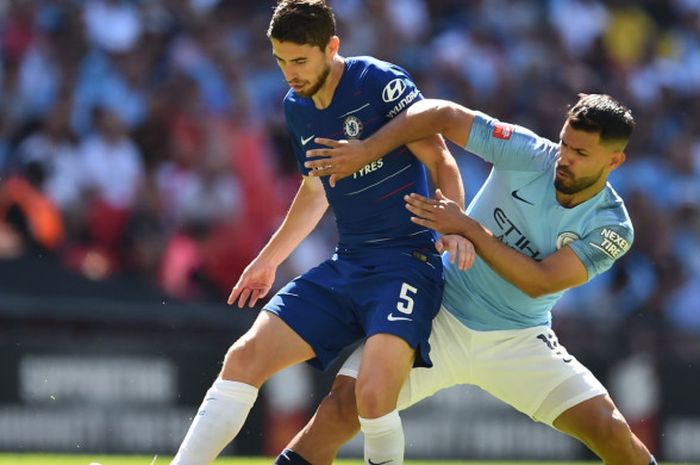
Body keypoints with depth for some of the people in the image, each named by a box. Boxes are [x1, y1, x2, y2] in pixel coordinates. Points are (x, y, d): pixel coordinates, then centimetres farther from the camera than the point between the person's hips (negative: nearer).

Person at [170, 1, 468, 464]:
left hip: (406, 262, -7)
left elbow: (440, 160, -12)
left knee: (373, 392, -27)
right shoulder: (297, 108, 10)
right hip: (345, 265, 7)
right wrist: (268, 259, 32)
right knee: (245, 357, -3)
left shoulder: (381, 82, -12)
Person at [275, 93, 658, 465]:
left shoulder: (612, 230, -11)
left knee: (612, 434, -14)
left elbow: (539, 282, -20)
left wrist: (468, 229, -23)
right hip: (442, 320, 0)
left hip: (518, 340, 0)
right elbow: (444, 115, -8)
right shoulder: (530, 155, -11)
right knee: (346, 403, -21)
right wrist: (366, 150, -17)